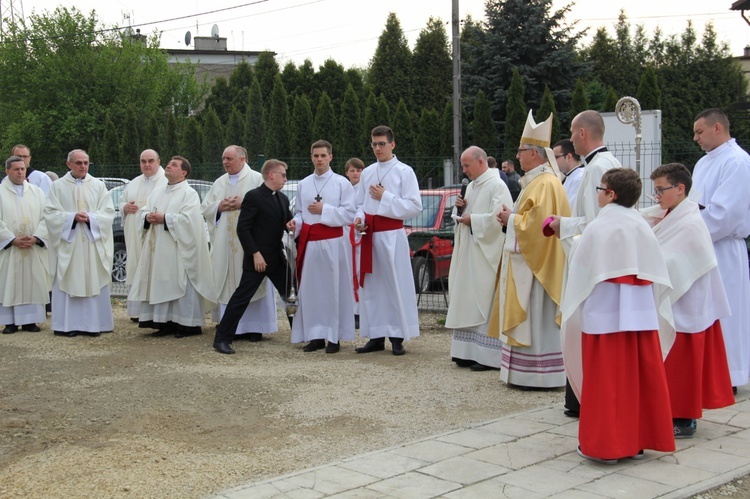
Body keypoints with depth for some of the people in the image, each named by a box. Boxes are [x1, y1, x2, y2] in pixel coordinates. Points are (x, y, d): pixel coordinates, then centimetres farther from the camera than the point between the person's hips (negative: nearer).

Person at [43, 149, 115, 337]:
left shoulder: (98, 185, 9)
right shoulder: (58, 186, 5)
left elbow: (108, 212, 4)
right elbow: (50, 213, -2)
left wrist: (90, 217, -13)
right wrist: (72, 217, -15)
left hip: (93, 243, 1)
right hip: (68, 243, -1)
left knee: (93, 283, 0)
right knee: (69, 283, -2)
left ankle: (93, 323, 5)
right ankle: (69, 325, 2)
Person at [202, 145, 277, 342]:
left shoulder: (257, 179, 0)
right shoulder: (219, 183, 15)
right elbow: (205, 209, 13)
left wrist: (244, 204, -16)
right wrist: (220, 207, -6)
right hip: (225, 243, 5)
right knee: (227, 283, 3)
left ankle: (254, 327, 4)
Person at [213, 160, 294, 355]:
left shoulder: (283, 199, 13)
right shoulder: (254, 196, -11)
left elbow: (288, 224, 18)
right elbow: (242, 229, -14)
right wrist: (255, 253, -19)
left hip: (278, 257, 8)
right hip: (258, 258, -7)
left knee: (291, 295, 11)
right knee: (241, 297, -5)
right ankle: (222, 339, 1)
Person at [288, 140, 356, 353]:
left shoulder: (342, 183, 0)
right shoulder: (303, 184, 12)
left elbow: (350, 214, -5)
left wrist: (324, 210, -13)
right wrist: (295, 222, -3)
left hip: (333, 242, -4)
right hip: (309, 242, 4)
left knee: (333, 288, -2)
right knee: (310, 289, 3)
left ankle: (334, 337, 5)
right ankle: (315, 335, 11)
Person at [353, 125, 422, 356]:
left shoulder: (404, 171, -3)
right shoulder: (367, 172, 13)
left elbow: (415, 206, -9)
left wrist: (385, 197, -13)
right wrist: (359, 218, -1)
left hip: (392, 235, -5)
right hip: (369, 235, 5)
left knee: (396, 284, -3)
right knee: (371, 286, 6)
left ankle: (397, 337, 4)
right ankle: (376, 336, 14)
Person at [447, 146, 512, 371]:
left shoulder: (497, 186, -10)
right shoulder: (471, 186, 17)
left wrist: (472, 220, -13)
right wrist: (460, 208, 3)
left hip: (486, 254, -9)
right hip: (468, 254, 9)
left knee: (484, 301, -8)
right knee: (468, 302, 8)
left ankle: (489, 356, -4)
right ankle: (469, 352, 13)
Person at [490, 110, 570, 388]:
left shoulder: (545, 183, -17)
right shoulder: (536, 180, 15)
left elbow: (537, 221, -26)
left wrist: (511, 219, -11)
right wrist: (512, 217, 7)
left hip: (537, 263, -11)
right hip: (528, 259, 11)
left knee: (535, 318, -6)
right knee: (528, 318, 12)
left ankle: (539, 375, -1)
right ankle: (526, 372, 17)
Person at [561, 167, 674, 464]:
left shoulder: (597, 229, -9)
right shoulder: (643, 228, 4)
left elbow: (580, 273, -5)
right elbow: (658, 275, 7)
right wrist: (651, 310, 17)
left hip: (604, 316, -5)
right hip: (642, 314, 5)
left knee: (607, 380, 1)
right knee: (641, 377, 11)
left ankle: (604, 445, 6)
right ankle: (638, 440, 20)